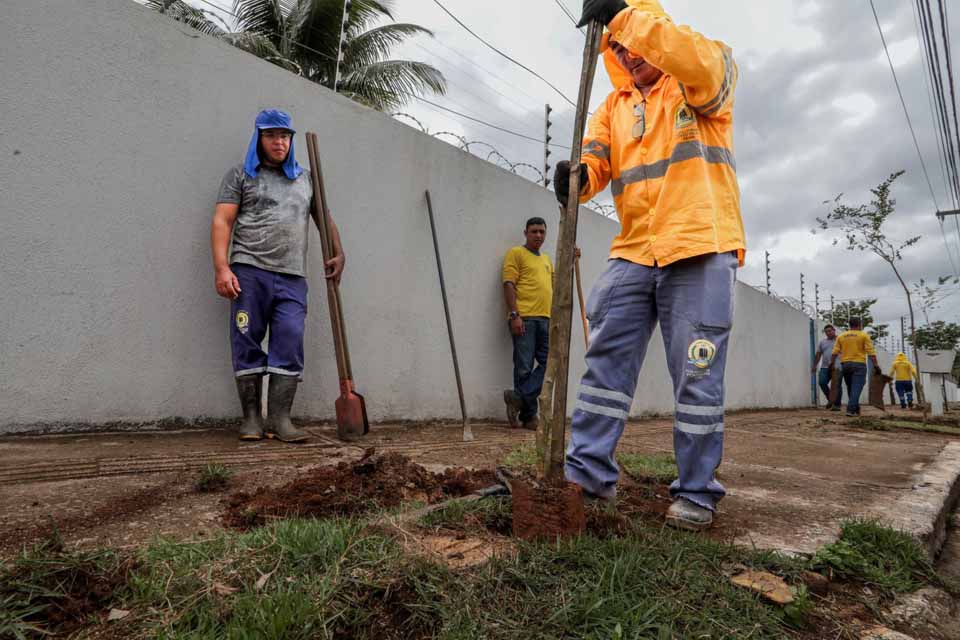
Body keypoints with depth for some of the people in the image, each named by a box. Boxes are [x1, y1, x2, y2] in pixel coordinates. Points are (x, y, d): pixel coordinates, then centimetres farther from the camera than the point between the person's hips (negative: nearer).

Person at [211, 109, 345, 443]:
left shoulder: (305, 178, 21)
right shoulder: (241, 175, 11)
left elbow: (325, 219, 24)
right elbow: (222, 221, 3)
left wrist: (338, 253, 7)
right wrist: (222, 268, -9)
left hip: (292, 277, 2)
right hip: (249, 271, -2)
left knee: (289, 347, -6)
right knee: (247, 345, 0)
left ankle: (279, 419, -1)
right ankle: (251, 418, 9)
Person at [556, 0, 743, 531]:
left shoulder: (709, 70, 9)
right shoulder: (614, 105, 22)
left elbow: (697, 60, -16)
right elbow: (594, 157, 5)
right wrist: (575, 176, -19)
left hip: (701, 250, -4)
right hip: (632, 253, 5)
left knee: (697, 377, -1)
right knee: (606, 361, 1)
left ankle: (696, 492, 11)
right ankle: (588, 471, 10)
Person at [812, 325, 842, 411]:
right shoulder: (822, 342, 18)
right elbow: (818, 355, 20)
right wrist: (814, 366, 15)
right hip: (825, 367, 4)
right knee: (822, 382, -9)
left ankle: (837, 404, 1)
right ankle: (830, 399, 11)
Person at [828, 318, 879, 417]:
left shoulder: (841, 336, 9)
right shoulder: (864, 335, 0)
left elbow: (835, 352, 4)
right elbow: (870, 352, -7)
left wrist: (832, 364, 9)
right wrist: (875, 365, -6)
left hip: (845, 364, 4)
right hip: (859, 364, -4)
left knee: (850, 388, 15)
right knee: (856, 388, -7)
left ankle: (855, 408, 24)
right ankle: (851, 409, -17)